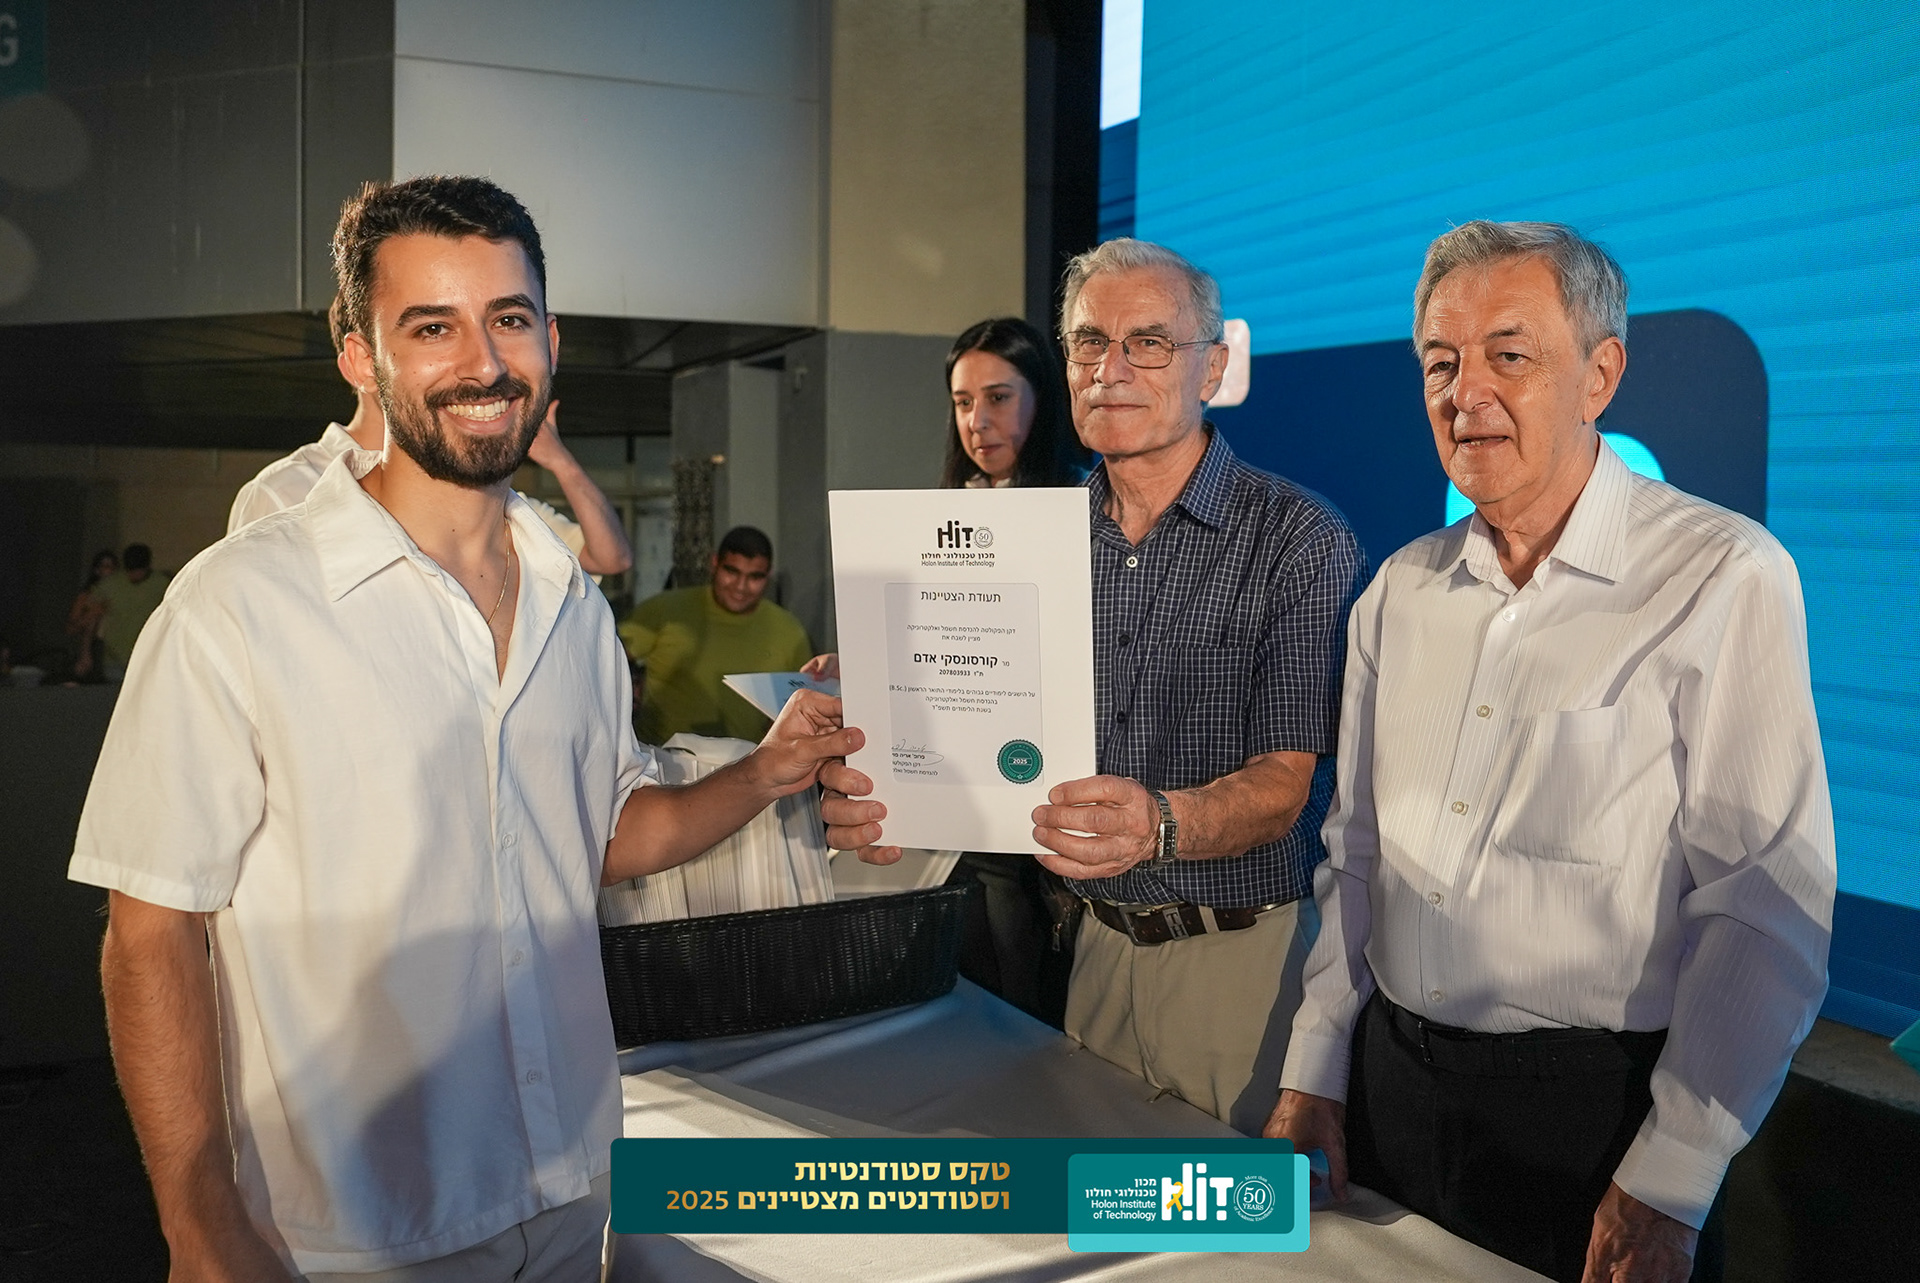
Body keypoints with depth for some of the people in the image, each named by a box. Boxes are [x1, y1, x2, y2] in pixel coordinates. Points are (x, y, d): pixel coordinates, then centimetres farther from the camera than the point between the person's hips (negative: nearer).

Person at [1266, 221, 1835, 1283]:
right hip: (1389, 1083, 5)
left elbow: (1765, 907, -14)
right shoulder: (1401, 590, 5)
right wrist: (1314, 1081, 7)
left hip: (1590, 1114, -5)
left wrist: (1667, 1189, -15)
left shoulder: (1723, 577, -12)